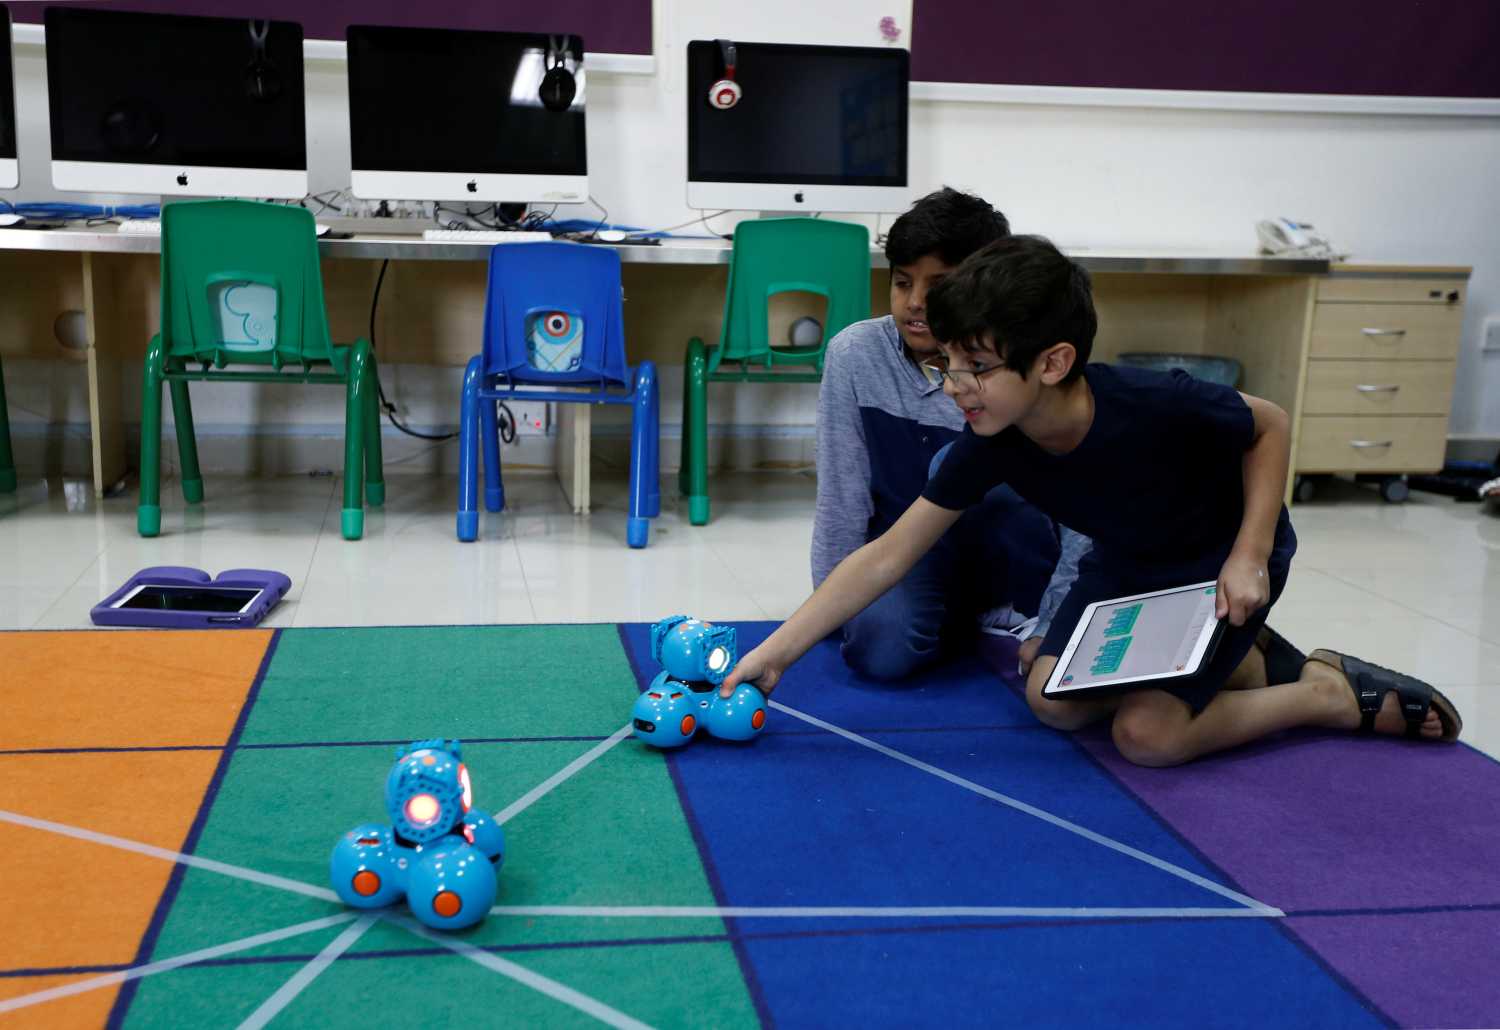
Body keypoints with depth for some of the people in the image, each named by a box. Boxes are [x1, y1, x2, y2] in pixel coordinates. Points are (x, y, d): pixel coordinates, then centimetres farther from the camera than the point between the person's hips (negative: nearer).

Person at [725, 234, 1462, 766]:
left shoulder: (1156, 406, -37)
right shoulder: (991, 446, -24)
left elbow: (1270, 426, -16)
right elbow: (886, 557, -22)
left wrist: (1250, 558, -25)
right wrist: (776, 653, -26)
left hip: (1227, 558, -6)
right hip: (1127, 563, 6)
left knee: (1146, 735, -20)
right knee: (1054, 702, -5)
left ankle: (1332, 692, 4)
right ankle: (1233, 666, 15)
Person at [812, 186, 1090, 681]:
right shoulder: (855, 354, -14)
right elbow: (841, 497, -9)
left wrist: (1051, 625, -18)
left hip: (1008, 558, -1)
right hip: (904, 552, 1)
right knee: (880, 645, -29)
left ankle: (1024, 618, -7)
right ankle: (972, 619, 5)